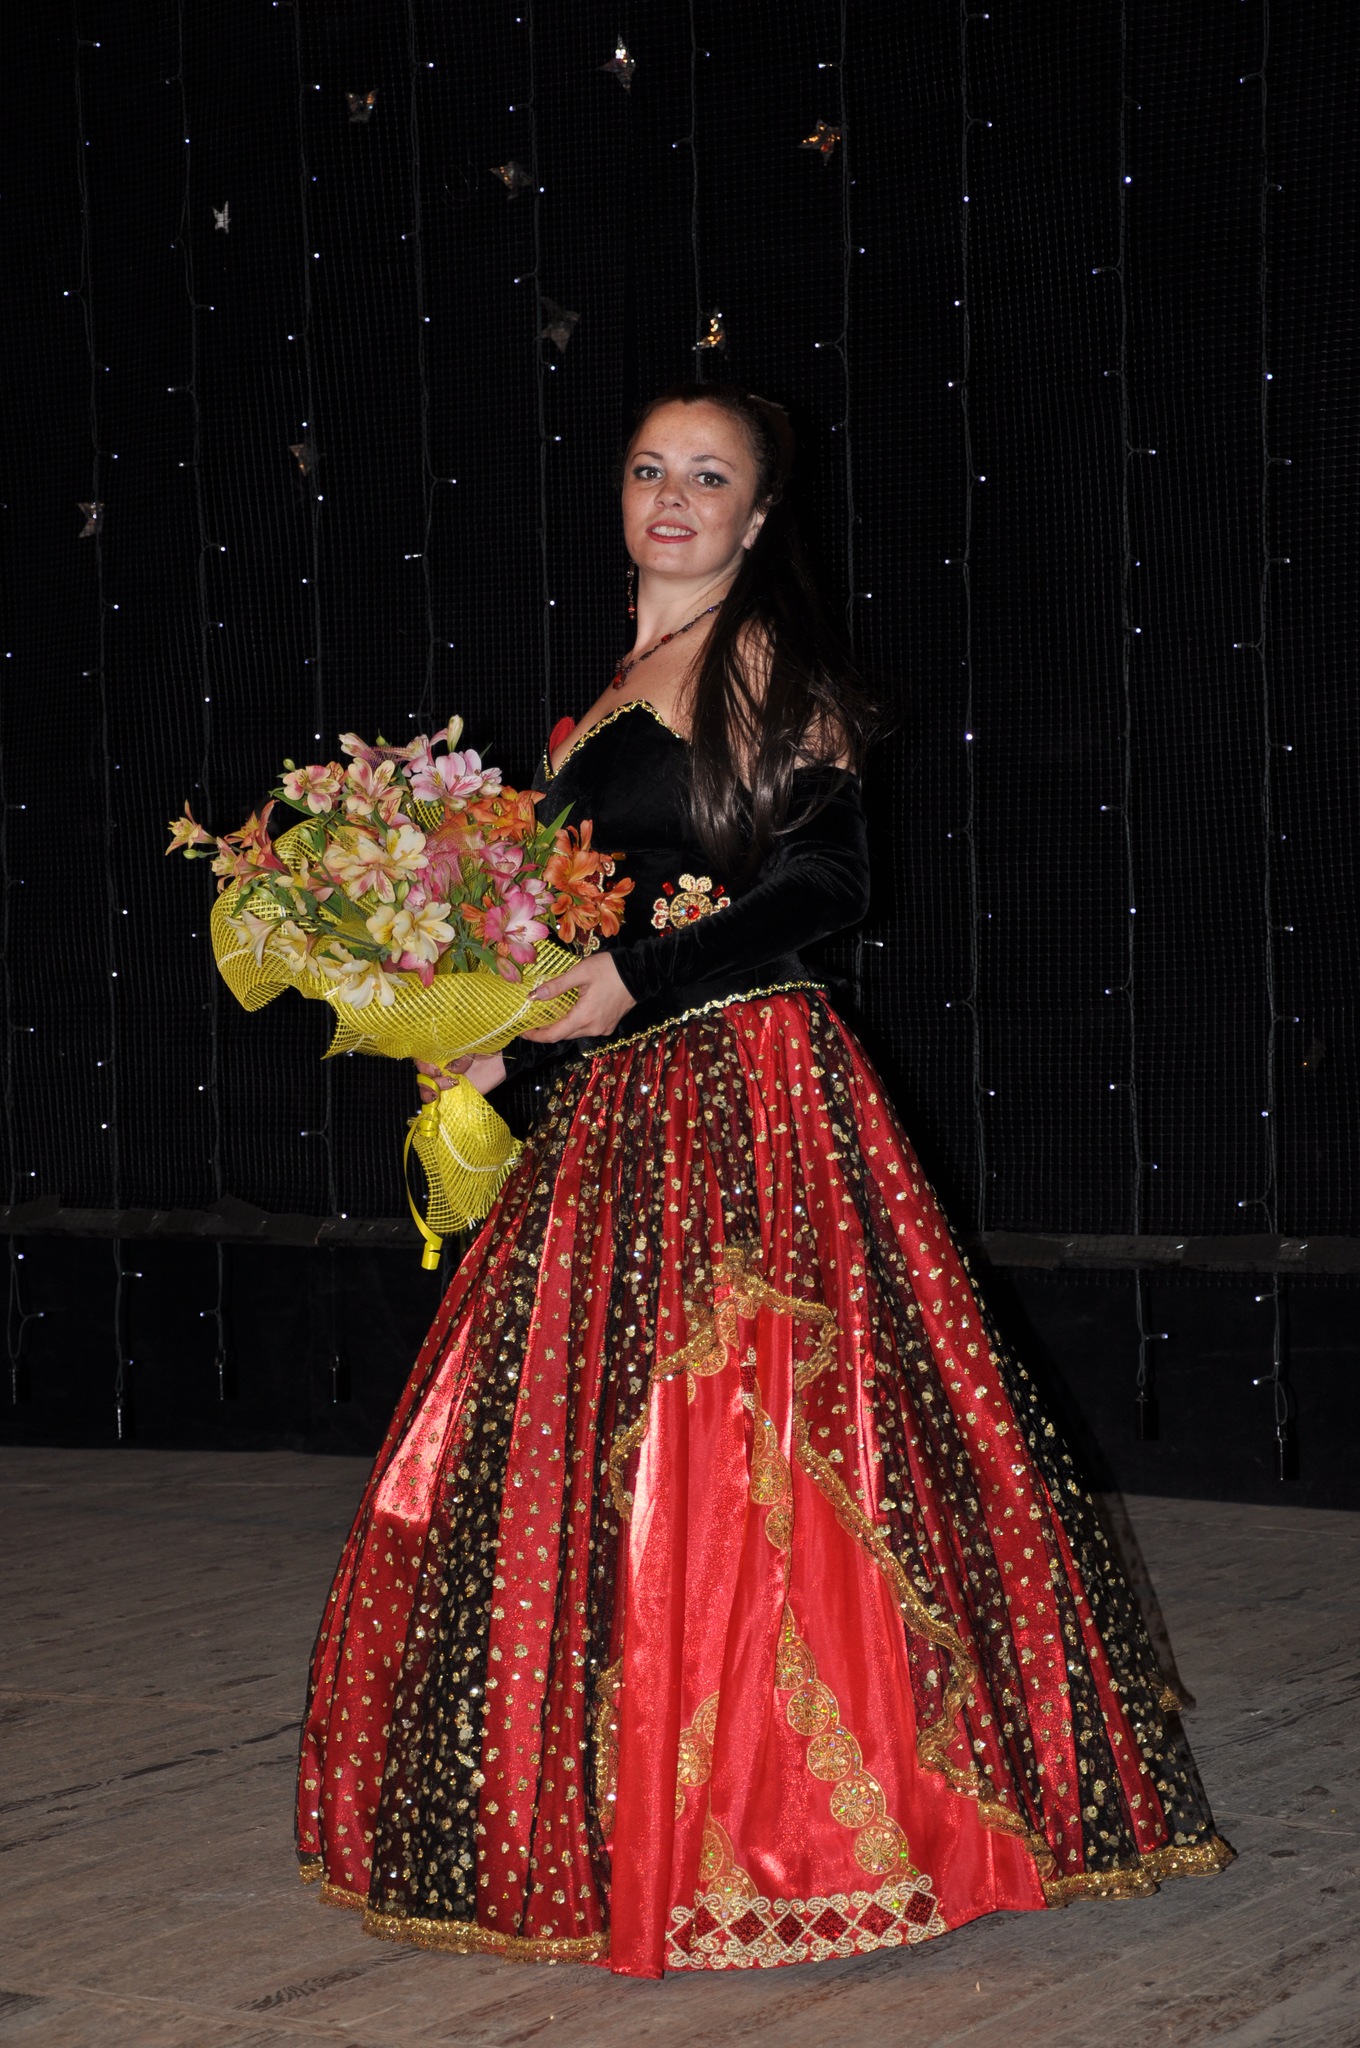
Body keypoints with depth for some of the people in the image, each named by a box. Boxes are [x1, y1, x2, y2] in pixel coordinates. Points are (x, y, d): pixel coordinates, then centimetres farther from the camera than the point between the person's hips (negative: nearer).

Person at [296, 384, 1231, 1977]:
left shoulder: (769, 658, -4)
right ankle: (636, 1816, 16)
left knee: (734, 1457, -8)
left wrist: (631, 979, -18)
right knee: (587, 1456, 7)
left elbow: (822, 889, -13)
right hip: (617, 1107, 8)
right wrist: (502, 1035, 8)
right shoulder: (624, 683, 19)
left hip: (749, 1101, -8)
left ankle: (794, 1815, 2)